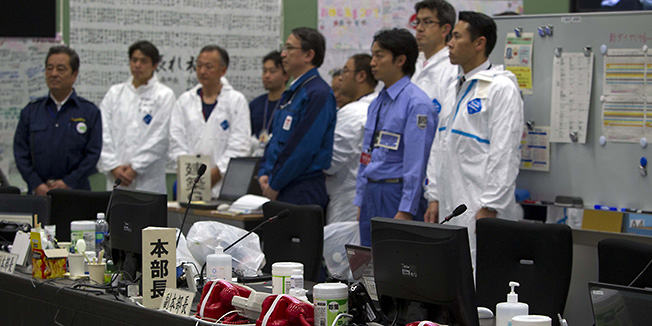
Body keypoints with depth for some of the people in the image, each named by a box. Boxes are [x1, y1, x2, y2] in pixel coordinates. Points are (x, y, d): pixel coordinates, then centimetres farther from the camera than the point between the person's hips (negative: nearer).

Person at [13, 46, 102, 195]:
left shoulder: (90, 111, 6)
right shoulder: (31, 111, 12)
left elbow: (93, 153, 0)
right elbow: (21, 152, 8)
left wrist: (68, 183, -10)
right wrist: (37, 185, -5)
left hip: (74, 190, -1)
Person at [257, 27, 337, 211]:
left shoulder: (318, 94, -13)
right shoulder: (291, 92, 18)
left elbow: (303, 147, -19)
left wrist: (275, 184, -14)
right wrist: (264, 174, 7)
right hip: (280, 190, 9)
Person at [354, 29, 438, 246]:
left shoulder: (417, 104, -12)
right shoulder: (377, 103, 15)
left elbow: (416, 163, -16)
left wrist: (405, 211, -19)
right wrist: (360, 201, 17)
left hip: (397, 193, -8)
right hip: (371, 193, 8)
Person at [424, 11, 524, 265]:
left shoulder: (501, 88, -9)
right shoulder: (454, 89, 18)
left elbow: (504, 154, -15)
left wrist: (489, 207, -19)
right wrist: (434, 197, 15)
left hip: (480, 209, -8)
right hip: (449, 209, 9)